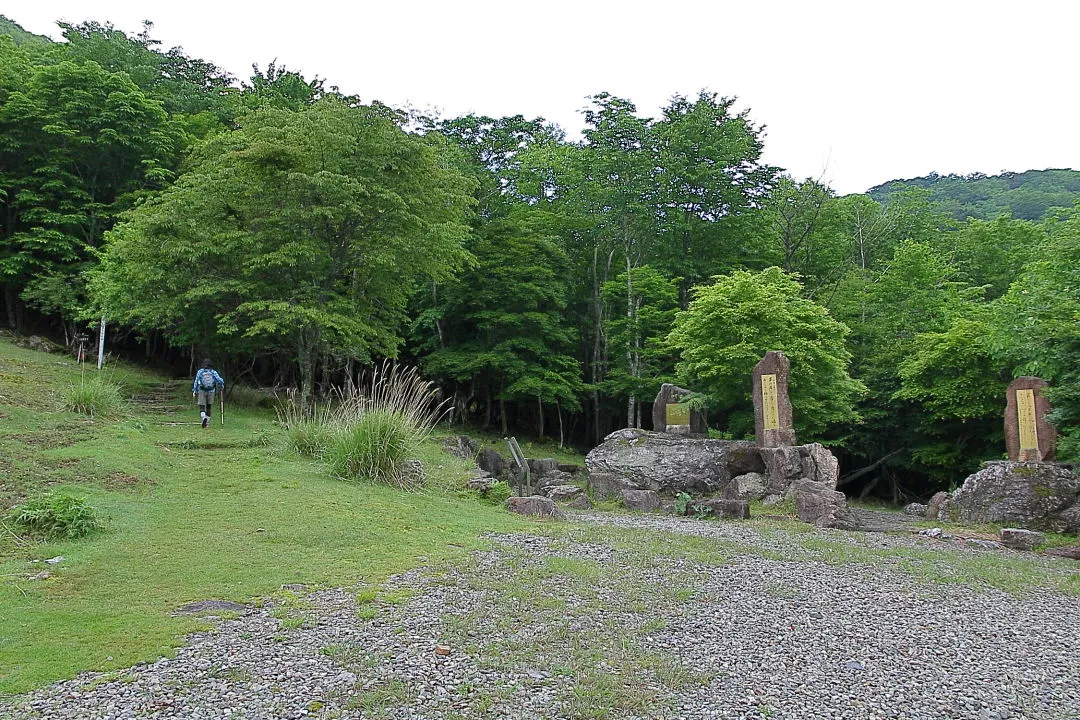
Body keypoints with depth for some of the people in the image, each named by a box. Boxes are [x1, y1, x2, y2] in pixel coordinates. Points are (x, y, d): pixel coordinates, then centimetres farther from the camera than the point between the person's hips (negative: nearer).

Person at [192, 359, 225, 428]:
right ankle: (207, 423, 14)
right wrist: (221, 387, 14)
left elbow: (196, 382, 1)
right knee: (208, 408, 14)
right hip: (211, 392, 1)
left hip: (202, 392, -1)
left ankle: (204, 418, -29)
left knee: (202, 408, -1)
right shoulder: (213, 372, -1)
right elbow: (220, 381, -6)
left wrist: (194, 392, 8)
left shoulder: (200, 372, 0)